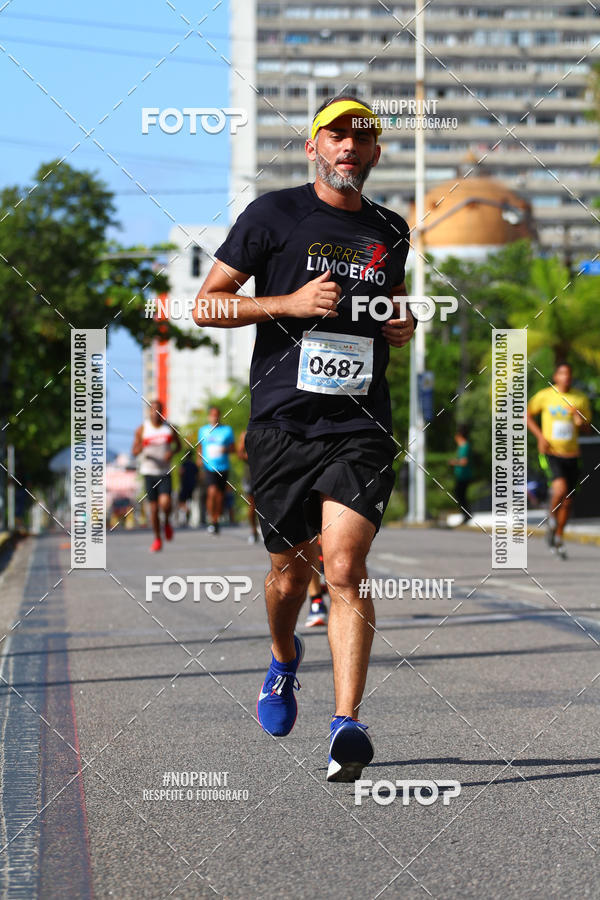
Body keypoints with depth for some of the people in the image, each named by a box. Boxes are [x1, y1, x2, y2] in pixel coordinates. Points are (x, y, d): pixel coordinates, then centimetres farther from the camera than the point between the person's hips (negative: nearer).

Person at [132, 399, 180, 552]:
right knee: (153, 508, 2)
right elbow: (134, 451, 3)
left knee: (165, 502, -20)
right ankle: (157, 539, 17)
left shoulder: (169, 428, 2)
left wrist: (172, 452, -7)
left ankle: (167, 521, 13)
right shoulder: (142, 429, -1)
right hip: (149, 472, 0)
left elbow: (178, 445, 15)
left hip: (165, 472, 0)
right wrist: (141, 448, -21)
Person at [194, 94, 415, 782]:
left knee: (345, 568, -15)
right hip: (282, 421, -1)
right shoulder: (274, 215, 2)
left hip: (360, 425, 1)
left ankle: (346, 727, -20)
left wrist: (402, 327, 9)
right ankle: (284, 660, 44)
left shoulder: (390, 233, 14)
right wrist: (290, 302, -12)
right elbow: (205, 305, 1)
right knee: (291, 572, 10)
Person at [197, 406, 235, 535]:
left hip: (223, 467, 1)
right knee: (212, 492, -20)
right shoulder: (203, 430, 9)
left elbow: (233, 447, 8)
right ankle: (212, 520, -10)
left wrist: (226, 450, -13)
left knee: (220, 496, 5)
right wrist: (200, 457, 6)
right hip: (208, 467, -1)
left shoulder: (227, 430, 4)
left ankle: (216, 520, 22)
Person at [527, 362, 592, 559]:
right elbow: (527, 415, 9)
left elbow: (588, 427, 11)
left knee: (567, 501, 7)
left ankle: (558, 538, 27)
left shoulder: (580, 399, 3)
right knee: (560, 488, -26)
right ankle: (552, 519, 3)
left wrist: (580, 422, -14)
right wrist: (540, 436, -5)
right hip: (551, 453, -3)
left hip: (571, 455, 3)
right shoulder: (544, 396, -3)